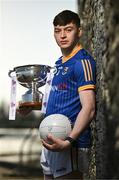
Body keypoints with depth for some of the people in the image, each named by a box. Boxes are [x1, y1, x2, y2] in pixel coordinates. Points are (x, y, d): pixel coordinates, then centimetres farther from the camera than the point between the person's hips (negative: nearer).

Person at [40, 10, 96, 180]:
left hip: (71, 145, -9)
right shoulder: (60, 62, 17)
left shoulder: (82, 61, -12)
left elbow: (88, 108, -22)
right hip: (52, 141, 9)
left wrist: (68, 141, -32)